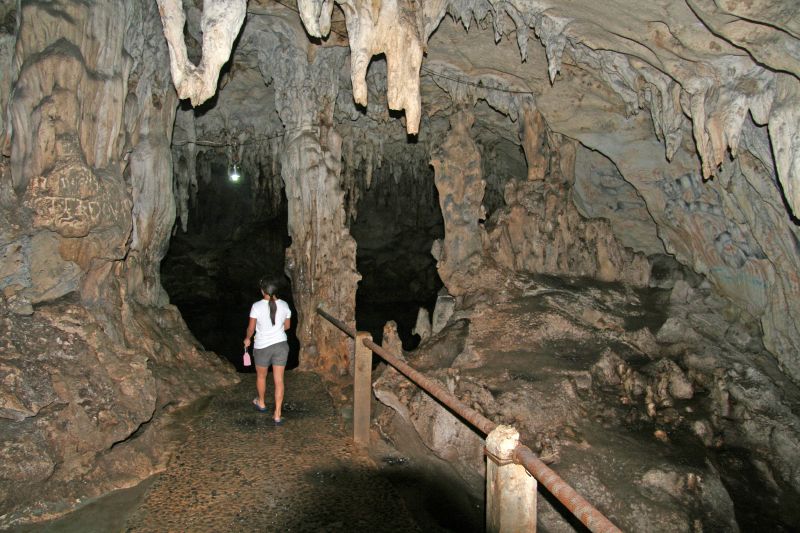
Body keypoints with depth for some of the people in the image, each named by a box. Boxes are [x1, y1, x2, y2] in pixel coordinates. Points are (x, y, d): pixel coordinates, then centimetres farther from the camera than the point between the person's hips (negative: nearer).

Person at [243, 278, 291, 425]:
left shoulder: (257, 306, -15)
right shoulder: (284, 305, -4)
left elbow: (251, 328, -7)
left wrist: (247, 339, 13)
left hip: (263, 347, -2)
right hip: (281, 345, 2)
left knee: (261, 376, 23)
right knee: (279, 380, 6)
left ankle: (261, 403, 45)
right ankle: (277, 415, 8)